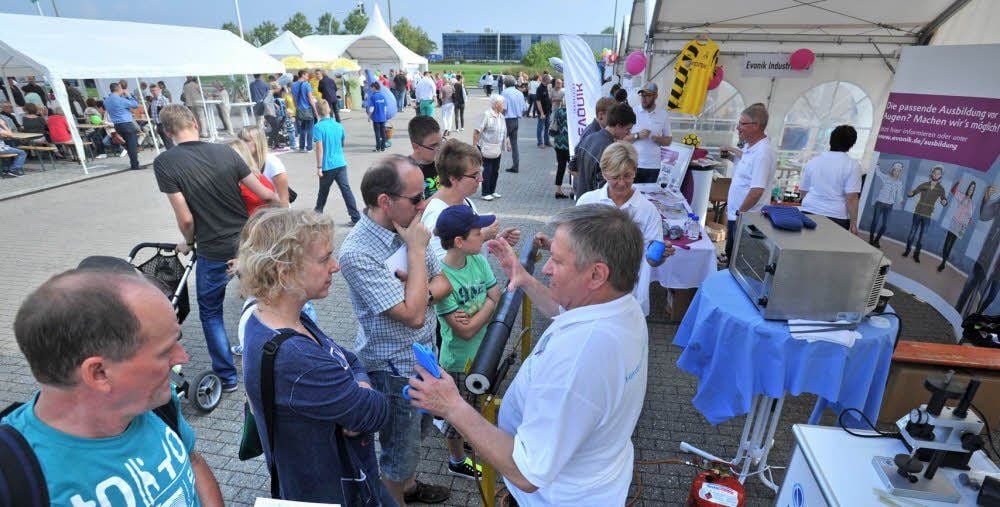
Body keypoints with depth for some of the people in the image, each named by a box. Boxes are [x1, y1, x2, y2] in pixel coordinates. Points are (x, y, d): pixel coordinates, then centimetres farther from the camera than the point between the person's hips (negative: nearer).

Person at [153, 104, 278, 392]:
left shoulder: (165, 163, -13)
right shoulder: (225, 152, -4)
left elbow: (186, 218, -15)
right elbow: (264, 195, -3)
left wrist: (188, 243, 6)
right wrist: (277, 198, 20)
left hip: (213, 253, -3)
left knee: (210, 312, 18)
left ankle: (227, 376, 23)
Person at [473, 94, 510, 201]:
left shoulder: (501, 116, 10)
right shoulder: (487, 115, -14)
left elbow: (504, 132, 20)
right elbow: (477, 131, -15)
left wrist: (507, 143, 18)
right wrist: (474, 145, -18)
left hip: (497, 149, 7)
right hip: (487, 148, -7)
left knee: (495, 170, 11)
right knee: (487, 170, -2)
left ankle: (492, 191, 24)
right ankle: (485, 193, 7)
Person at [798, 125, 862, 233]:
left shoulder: (813, 161, 7)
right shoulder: (852, 165, -5)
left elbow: (803, 191, 14)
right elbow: (852, 198, -11)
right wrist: (853, 224, -5)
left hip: (809, 213, 3)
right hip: (836, 218, -3)